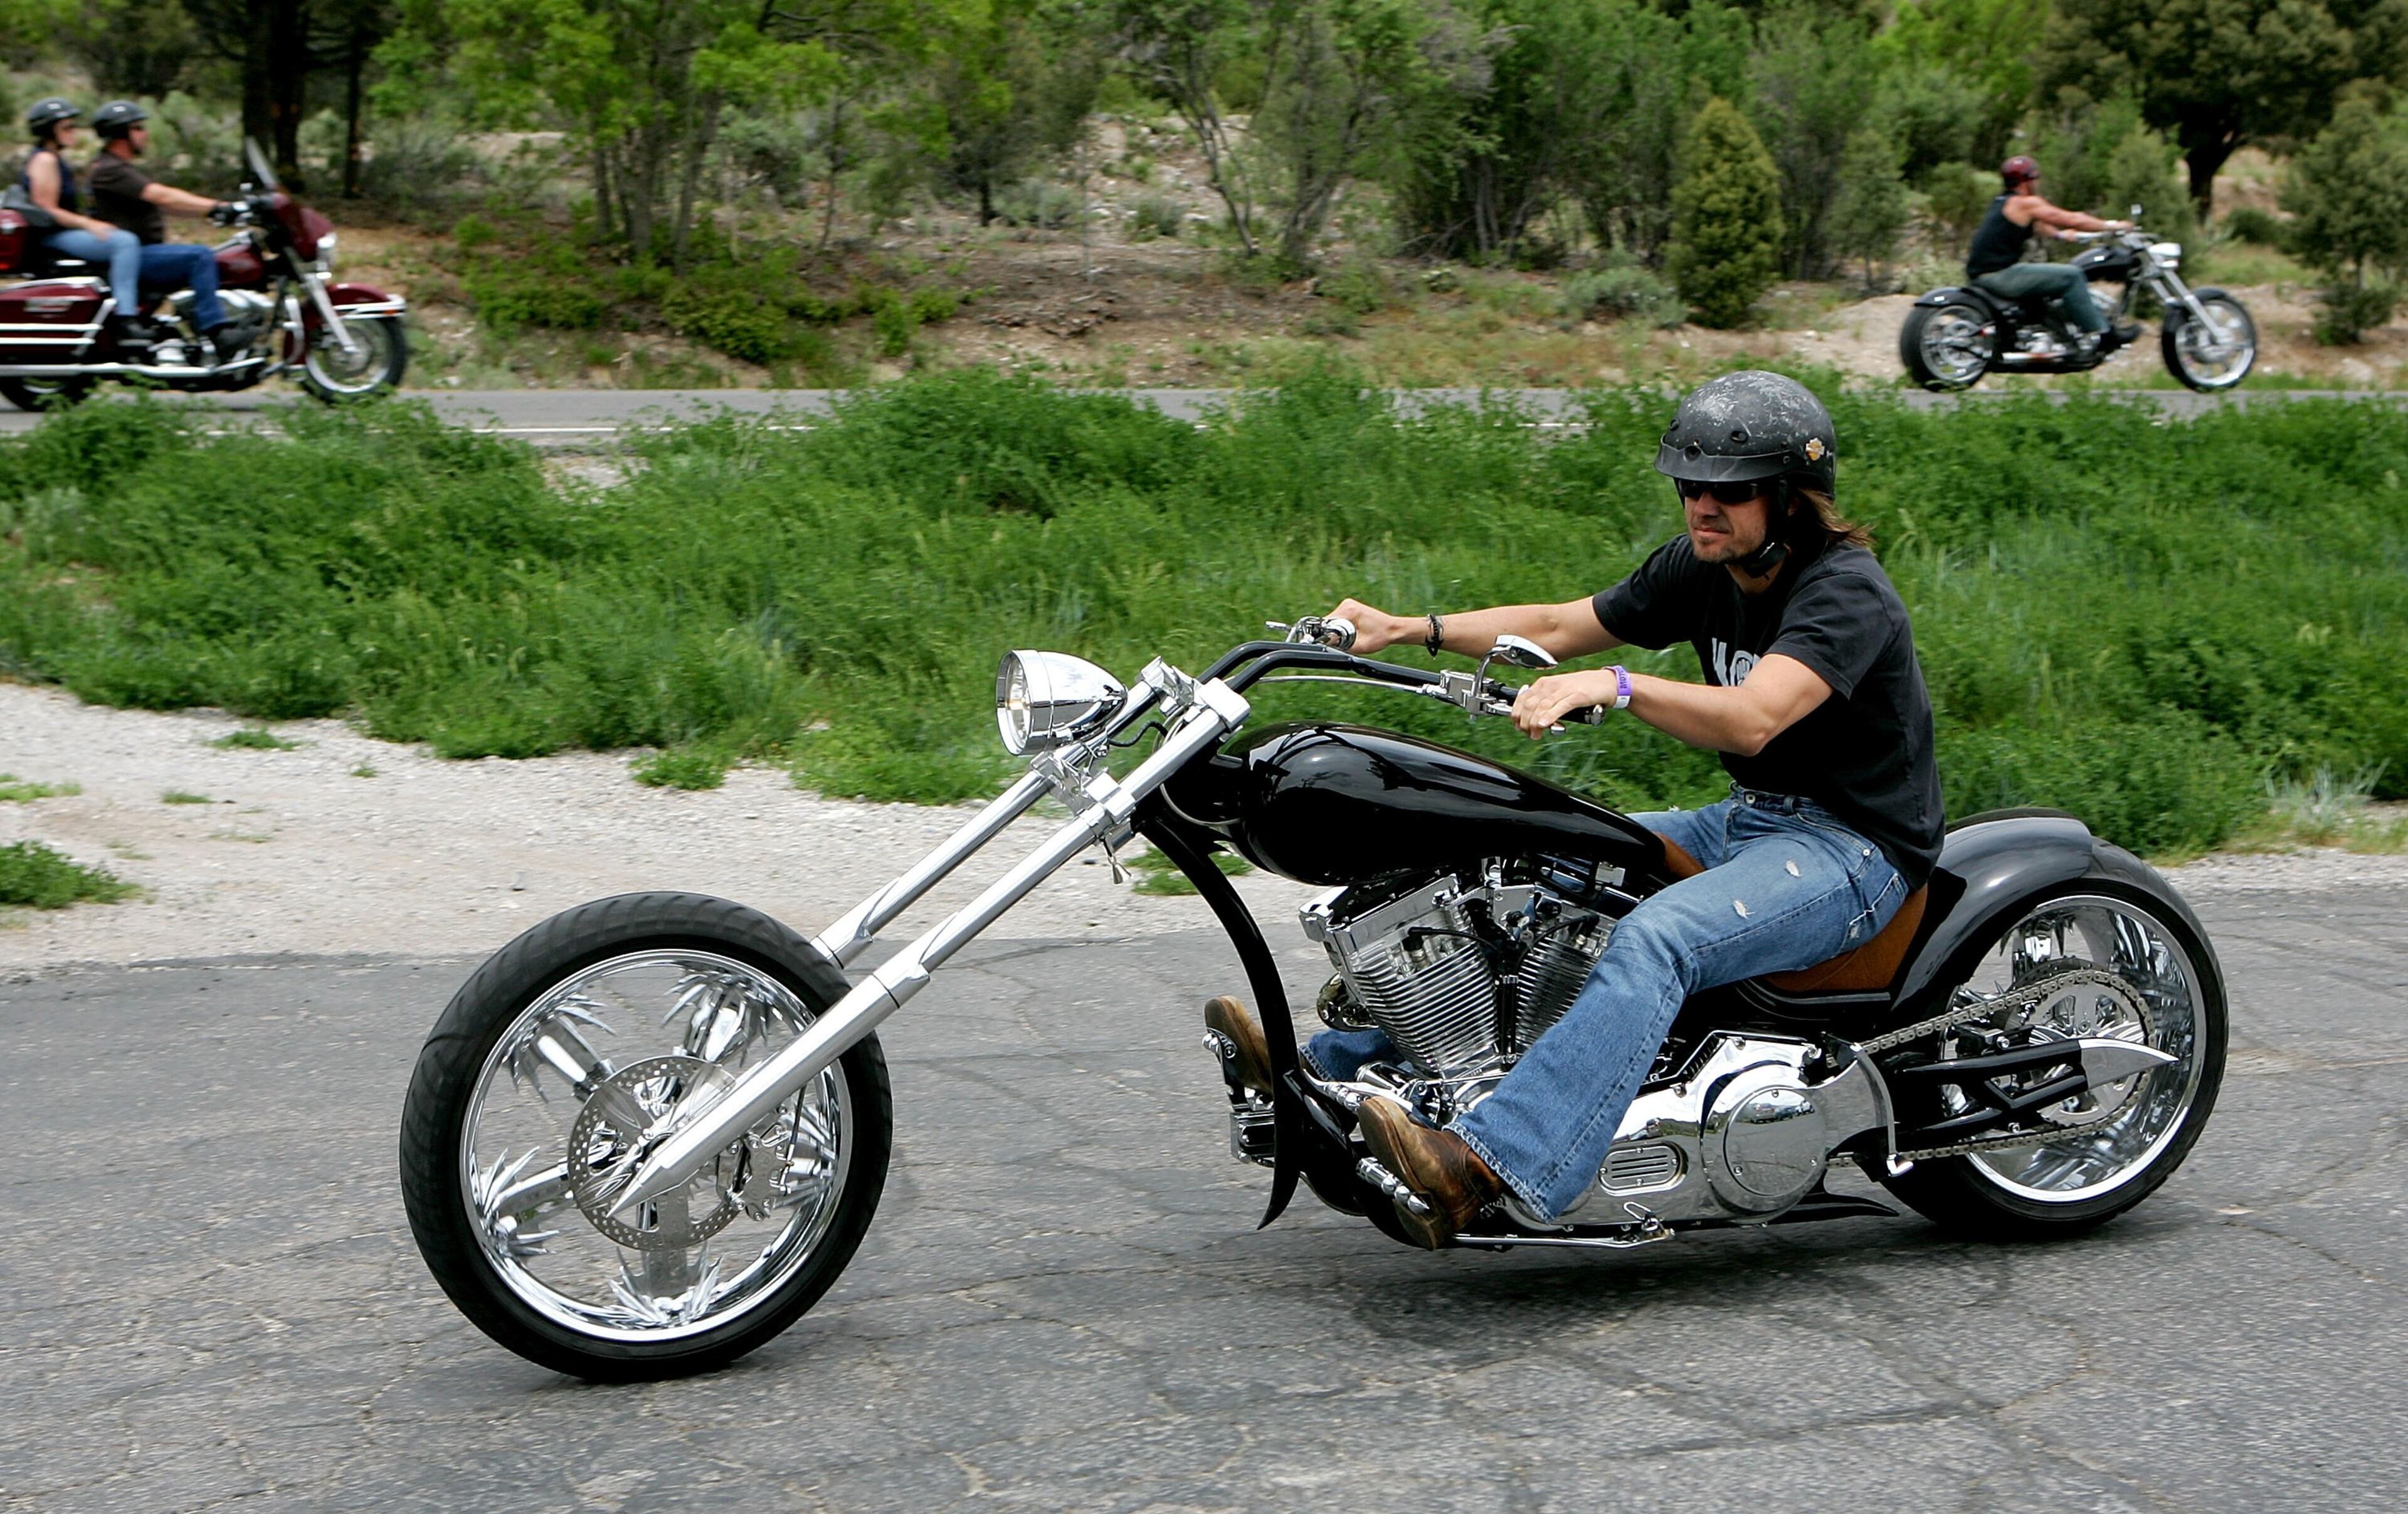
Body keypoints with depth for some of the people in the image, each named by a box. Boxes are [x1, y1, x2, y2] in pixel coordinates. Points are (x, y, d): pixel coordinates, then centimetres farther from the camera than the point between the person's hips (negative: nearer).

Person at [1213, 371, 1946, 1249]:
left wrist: (1613, 686, -46)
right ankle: (1334, 1064, 11)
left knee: (1653, 941, -35)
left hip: (1855, 847, -10)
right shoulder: (1702, 568, 7)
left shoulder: (1845, 591, -19)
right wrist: (1408, 631, 3)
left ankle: (1485, 1165, -50)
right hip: (1748, 820, 10)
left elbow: (1752, 718, -35)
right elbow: (1562, 626, 12)